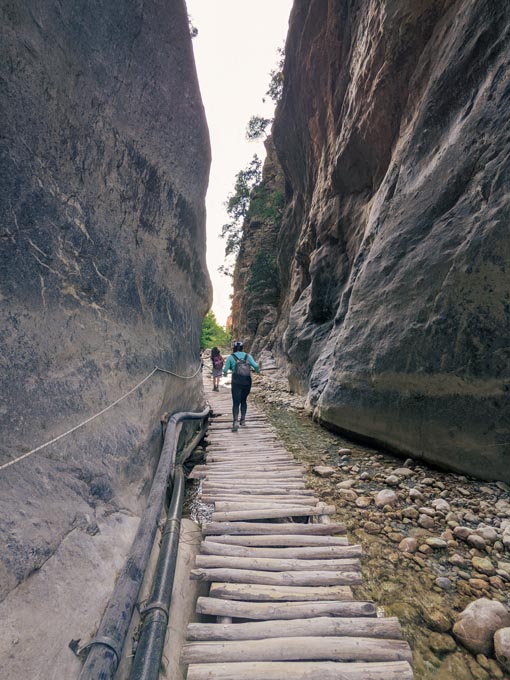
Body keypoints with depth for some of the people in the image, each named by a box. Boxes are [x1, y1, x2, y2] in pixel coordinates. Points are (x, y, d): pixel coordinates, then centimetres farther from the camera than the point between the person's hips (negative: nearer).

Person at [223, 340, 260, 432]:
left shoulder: (231, 357, 5)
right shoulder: (247, 355, 9)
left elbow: (225, 370, 0)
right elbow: (255, 365, -4)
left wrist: (225, 373, 24)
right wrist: (257, 371, 18)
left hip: (236, 382, -3)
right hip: (247, 382, 3)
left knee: (236, 403, -1)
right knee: (243, 401, 21)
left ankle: (236, 422, -17)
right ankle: (243, 420, 24)